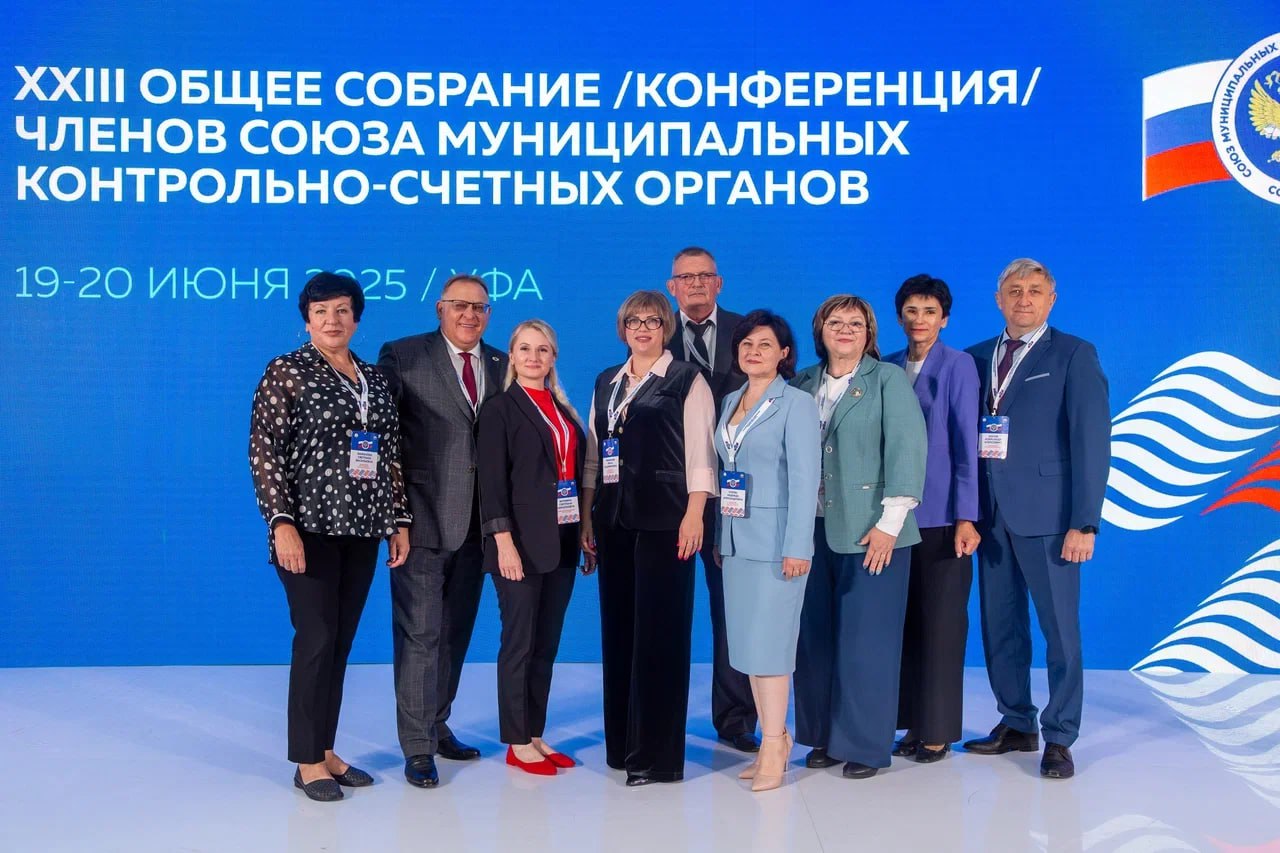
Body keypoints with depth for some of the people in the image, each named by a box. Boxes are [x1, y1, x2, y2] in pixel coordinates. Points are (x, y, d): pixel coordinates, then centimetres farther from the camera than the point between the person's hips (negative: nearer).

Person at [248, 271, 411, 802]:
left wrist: (399, 521, 9)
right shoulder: (286, 372, -3)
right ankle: (307, 761, 10)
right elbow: (263, 451, -9)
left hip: (362, 529, 5)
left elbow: (391, 456, 13)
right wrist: (281, 522, -18)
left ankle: (326, 749, 21)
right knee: (316, 640, -2)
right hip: (311, 527, -5)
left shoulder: (375, 380, 12)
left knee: (341, 643, 10)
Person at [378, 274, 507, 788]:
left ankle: (437, 725, 31)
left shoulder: (501, 367, 10)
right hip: (423, 518, -5)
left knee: (456, 631, 16)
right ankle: (417, 747, 8)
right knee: (419, 634, -2)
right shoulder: (402, 357, -3)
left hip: (475, 524, 5)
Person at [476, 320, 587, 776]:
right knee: (519, 644, 2)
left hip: (561, 542, 6)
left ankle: (536, 735, 21)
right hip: (522, 542, -6)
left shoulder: (562, 409, 14)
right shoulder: (500, 409, -4)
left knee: (546, 645, 11)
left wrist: (584, 534, 9)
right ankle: (517, 743, 12)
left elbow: (577, 472, 15)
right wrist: (504, 541, -17)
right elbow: (492, 481, -10)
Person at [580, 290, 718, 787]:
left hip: (663, 519, -5)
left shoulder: (685, 380, 0)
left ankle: (656, 755, 3)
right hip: (613, 519, 5)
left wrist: (693, 514, -14)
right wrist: (586, 516, 11)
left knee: (659, 631, -4)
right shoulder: (606, 383, 16)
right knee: (617, 629, 8)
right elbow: (593, 454, 16)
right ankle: (620, 745, 19)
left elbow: (699, 451, -6)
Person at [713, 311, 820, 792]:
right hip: (736, 540, 7)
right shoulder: (731, 402, 14)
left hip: (775, 541, -7)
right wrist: (718, 535, 10)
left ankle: (773, 747, 5)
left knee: (767, 642, -5)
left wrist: (797, 546, -18)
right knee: (745, 641, 9)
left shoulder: (796, 404, -7)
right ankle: (773, 737, 20)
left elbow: (804, 478, -12)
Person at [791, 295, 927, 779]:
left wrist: (889, 522, -13)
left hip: (870, 532, -4)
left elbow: (907, 449, -7)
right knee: (816, 637, 8)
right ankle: (823, 736, 21)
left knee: (866, 640, -1)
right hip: (813, 527, 4)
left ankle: (866, 746, 11)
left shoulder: (888, 380, 0)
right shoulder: (803, 384, 11)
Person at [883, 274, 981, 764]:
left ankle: (938, 730, 12)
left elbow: (966, 442, -6)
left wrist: (966, 516, -12)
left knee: (941, 622, 2)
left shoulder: (958, 365, -3)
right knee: (906, 619, 8)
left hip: (941, 515, -4)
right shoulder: (888, 368, 10)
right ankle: (912, 723, 18)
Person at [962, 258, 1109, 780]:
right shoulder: (978, 357, 12)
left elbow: (1091, 441, -7)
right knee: (1000, 625, 12)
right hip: (992, 513, 5)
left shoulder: (1074, 355, -1)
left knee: (1060, 627, 2)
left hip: (1046, 513, -4)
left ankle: (1059, 739, 14)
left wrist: (1084, 523, -13)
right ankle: (1016, 724, 27)